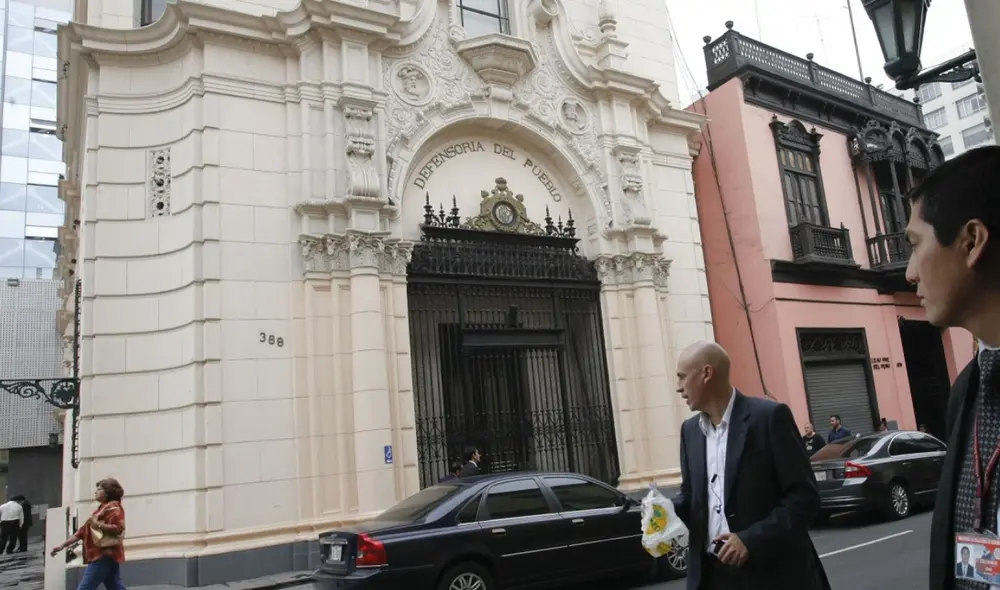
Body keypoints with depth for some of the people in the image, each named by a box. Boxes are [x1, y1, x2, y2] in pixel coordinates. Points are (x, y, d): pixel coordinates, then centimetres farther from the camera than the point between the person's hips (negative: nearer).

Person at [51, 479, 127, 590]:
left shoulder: (114, 507, -7)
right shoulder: (102, 509, 23)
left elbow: (118, 528, -21)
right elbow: (83, 531, 22)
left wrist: (97, 524, -20)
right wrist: (63, 545, 18)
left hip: (104, 555, -10)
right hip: (106, 555, 10)